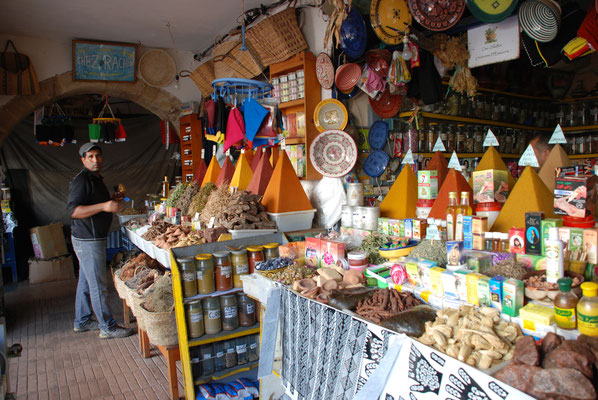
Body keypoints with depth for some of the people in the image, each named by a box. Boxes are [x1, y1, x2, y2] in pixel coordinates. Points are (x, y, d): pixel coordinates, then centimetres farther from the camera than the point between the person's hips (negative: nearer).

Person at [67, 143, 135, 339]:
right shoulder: (81, 180, -17)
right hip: (87, 240, -10)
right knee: (98, 284, -3)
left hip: (93, 238, 10)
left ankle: (82, 321, 31)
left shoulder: (96, 179, 15)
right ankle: (108, 327, 6)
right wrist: (104, 206, -33)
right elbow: (73, 210, -26)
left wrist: (113, 201, 14)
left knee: (86, 282, 18)